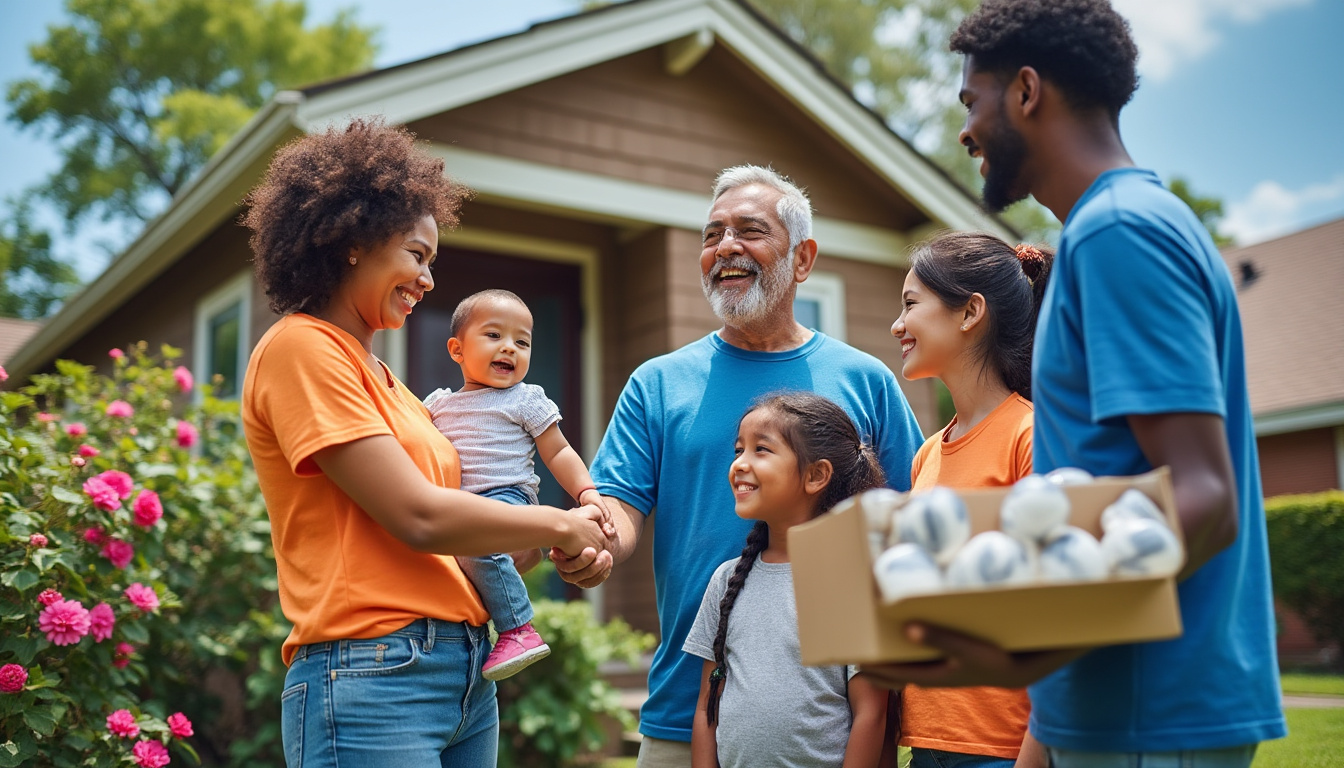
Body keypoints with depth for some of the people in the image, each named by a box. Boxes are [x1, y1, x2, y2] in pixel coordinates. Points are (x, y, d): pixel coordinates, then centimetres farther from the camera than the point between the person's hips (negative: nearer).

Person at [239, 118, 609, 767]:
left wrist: (553, 551, 1)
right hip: (374, 680, -8)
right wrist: (560, 525, -3)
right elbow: (419, 517, -15)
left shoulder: (378, 374, 17)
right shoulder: (301, 349, -8)